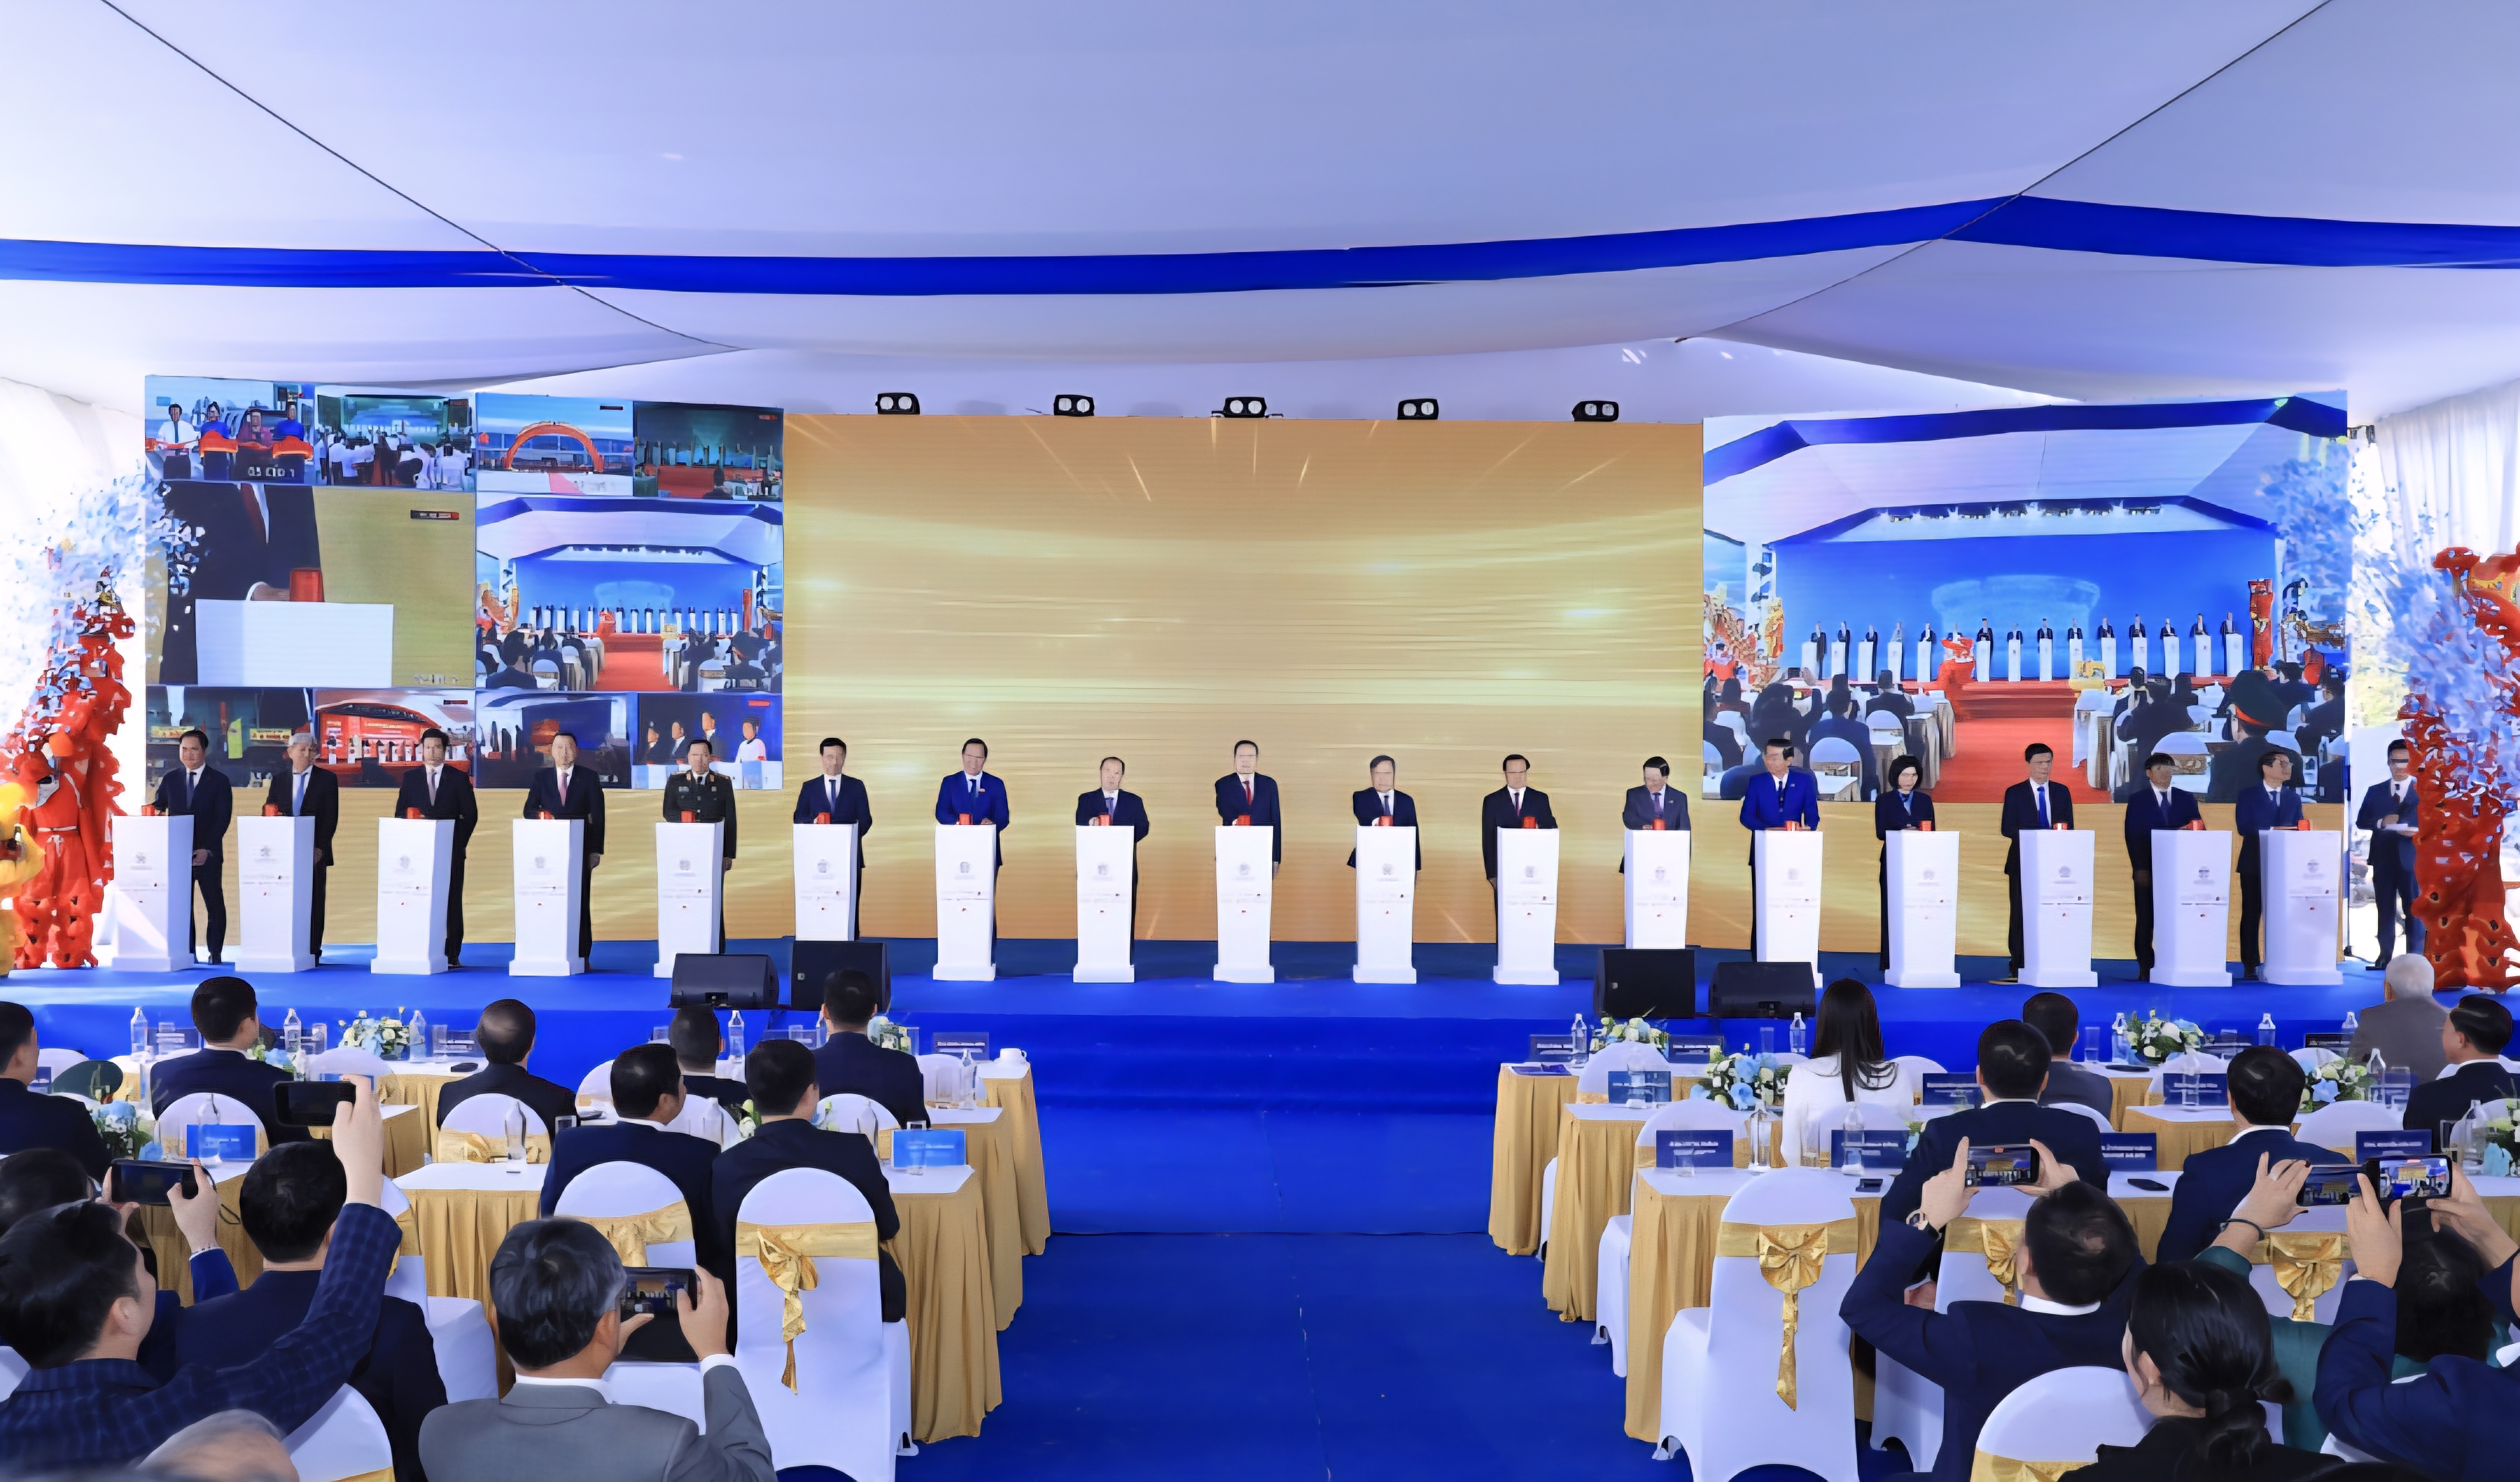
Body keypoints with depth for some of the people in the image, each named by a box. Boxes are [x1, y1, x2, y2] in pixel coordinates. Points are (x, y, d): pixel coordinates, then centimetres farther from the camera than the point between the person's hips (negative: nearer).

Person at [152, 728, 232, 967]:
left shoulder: (219, 781, 1)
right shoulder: (170, 779, 11)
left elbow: (223, 818, -5)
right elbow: (156, 809, 11)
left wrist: (207, 849, -15)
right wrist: (157, 816, -14)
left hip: (208, 855, -2)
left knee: (215, 905, 1)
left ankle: (214, 953, 9)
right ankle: (186, 953, 6)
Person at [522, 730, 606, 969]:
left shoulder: (589, 777, 5)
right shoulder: (541, 777, 11)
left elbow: (597, 815, 2)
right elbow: (529, 811, 7)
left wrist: (596, 849, -5)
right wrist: (541, 816, -17)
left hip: (580, 849, -1)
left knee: (580, 900, -2)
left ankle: (581, 955, 0)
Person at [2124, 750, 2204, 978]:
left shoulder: (2187, 799, 12)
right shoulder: (2138, 800, 5)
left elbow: (2198, 829, 6)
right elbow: (2133, 836, -1)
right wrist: (2140, 868, -10)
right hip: (2148, 870, -2)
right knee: (2146, 920, 0)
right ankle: (2145, 968, 4)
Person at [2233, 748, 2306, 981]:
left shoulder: (2294, 798, 14)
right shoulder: (2248, 796, 1)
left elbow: (2298, 831, 6)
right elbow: (2243, 828, -10)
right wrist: (2272, 832, -19)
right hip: (2254, 865, -3)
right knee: (2252, 916, -1)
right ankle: (2250, 967, 1)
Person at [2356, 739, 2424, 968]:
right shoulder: (2375, 791, 11)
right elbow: (2361, 821, 6)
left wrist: (2418, 831, -21)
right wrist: (2382, 822, -12)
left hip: (2412, 859, -3)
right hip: (2383, 859, 3)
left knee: (2414, 910, 1)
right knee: (2385, 910, 8)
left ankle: (2415, 958, 5)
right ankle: (2385, 956, 12)